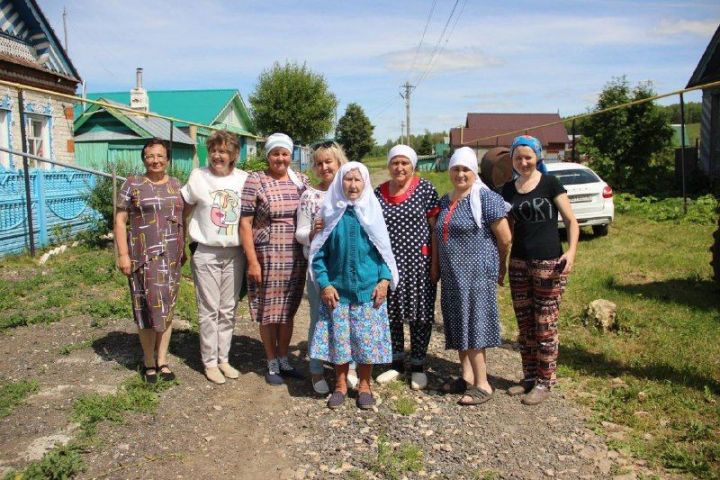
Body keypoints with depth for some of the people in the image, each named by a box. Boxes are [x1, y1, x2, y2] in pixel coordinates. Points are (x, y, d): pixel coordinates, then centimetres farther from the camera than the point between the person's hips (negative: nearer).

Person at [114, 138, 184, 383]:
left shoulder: (175, 185, 11)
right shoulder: (132, 184, -2)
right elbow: (120, 221, -5)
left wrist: (183, 249, 12)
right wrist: (123, 254, -12)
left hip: (171, 257, 4)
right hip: (143, 256, -4)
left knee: (167, 307, 9)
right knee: (147, 308, 0)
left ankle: (162, 359, 20)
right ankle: (149, 362, 15)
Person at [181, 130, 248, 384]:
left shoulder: (244, 179, 0)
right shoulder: (198, 177, -3)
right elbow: (184, 212, 6)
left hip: (235, 254, 2)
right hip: (206, 254, -2)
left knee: (228, 309, 10)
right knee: (209, 310, 3)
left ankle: (224, 359, 23)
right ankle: (210, 362, 15)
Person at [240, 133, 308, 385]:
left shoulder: (301, 180, 7)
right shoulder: (255, 181, -6)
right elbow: (245, 223, -8)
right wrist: (252, 260, -13)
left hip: (296, 257, 4)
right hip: (267, 257, -4)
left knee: (287, 311, 13)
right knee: (268, 312, 6)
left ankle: (283, 359, 29)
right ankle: (272, 364, 22)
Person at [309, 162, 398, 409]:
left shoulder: (372, 211, 2)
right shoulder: (331, 213, 1)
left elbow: (384, 249, 4)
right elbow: (319, 253, 2)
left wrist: (384, 280, -7)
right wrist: (324, 284, -8)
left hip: (369, 289, 0)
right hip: (338, 289, 0)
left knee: (367, 339, 5)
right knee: (339, 339, 6)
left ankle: (364, 385, 23)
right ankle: (340, 385, 25)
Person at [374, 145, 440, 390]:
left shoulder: (425, 189, -4)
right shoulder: (378, 192, 5)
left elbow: (435, 228, -4)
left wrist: (435, 263, -8)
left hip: (418, 261, -3)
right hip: (388, 263, 3)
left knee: (420, 314, 5)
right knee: (391, 313, 10)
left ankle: (418, 366, 21)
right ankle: (396, 362, 27)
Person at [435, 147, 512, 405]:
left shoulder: (486, 199, -9)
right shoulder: (445, 201, 13)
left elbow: (505, 238, -8)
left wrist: (499, 268, 3)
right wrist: (438, 268, 16)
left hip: (477, 273, -7)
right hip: (452, 274, 7)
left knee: (473, 326, -5)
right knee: (459, 325, 11)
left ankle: (483, 385, 4)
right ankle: (467, 376, 23)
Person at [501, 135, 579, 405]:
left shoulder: (550, 184, -4)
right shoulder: (508, 190, 9)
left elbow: (571, 221, -4)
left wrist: (571, 251, -19)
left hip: (549, 264, -5)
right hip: (519, 264, 5)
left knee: (545, 326, 1)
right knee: (524, 325, 12)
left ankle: (545, 382, 14)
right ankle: (529, 376, 26)